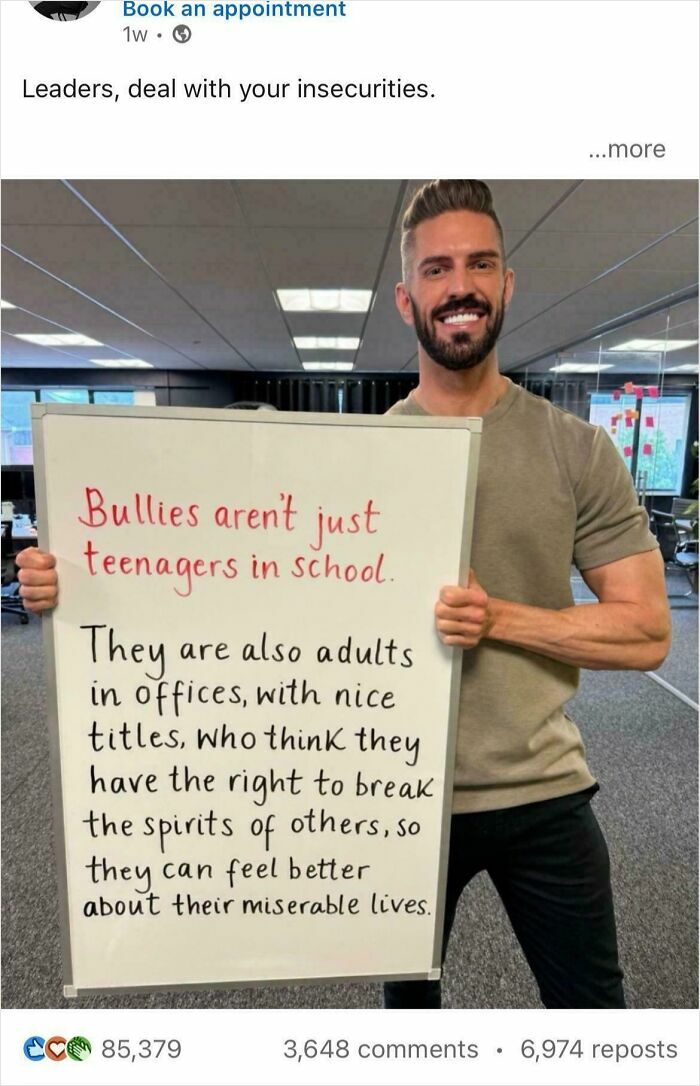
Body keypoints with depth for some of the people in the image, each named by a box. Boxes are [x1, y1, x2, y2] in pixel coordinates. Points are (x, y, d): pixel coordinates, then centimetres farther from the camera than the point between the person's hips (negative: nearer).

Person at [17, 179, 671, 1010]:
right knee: (408, 991, 26)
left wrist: (498, 617, -22)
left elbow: (646, 633, -7)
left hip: (543, 794, 0)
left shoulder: (578, 451, -6)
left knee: (589, 998, 22)